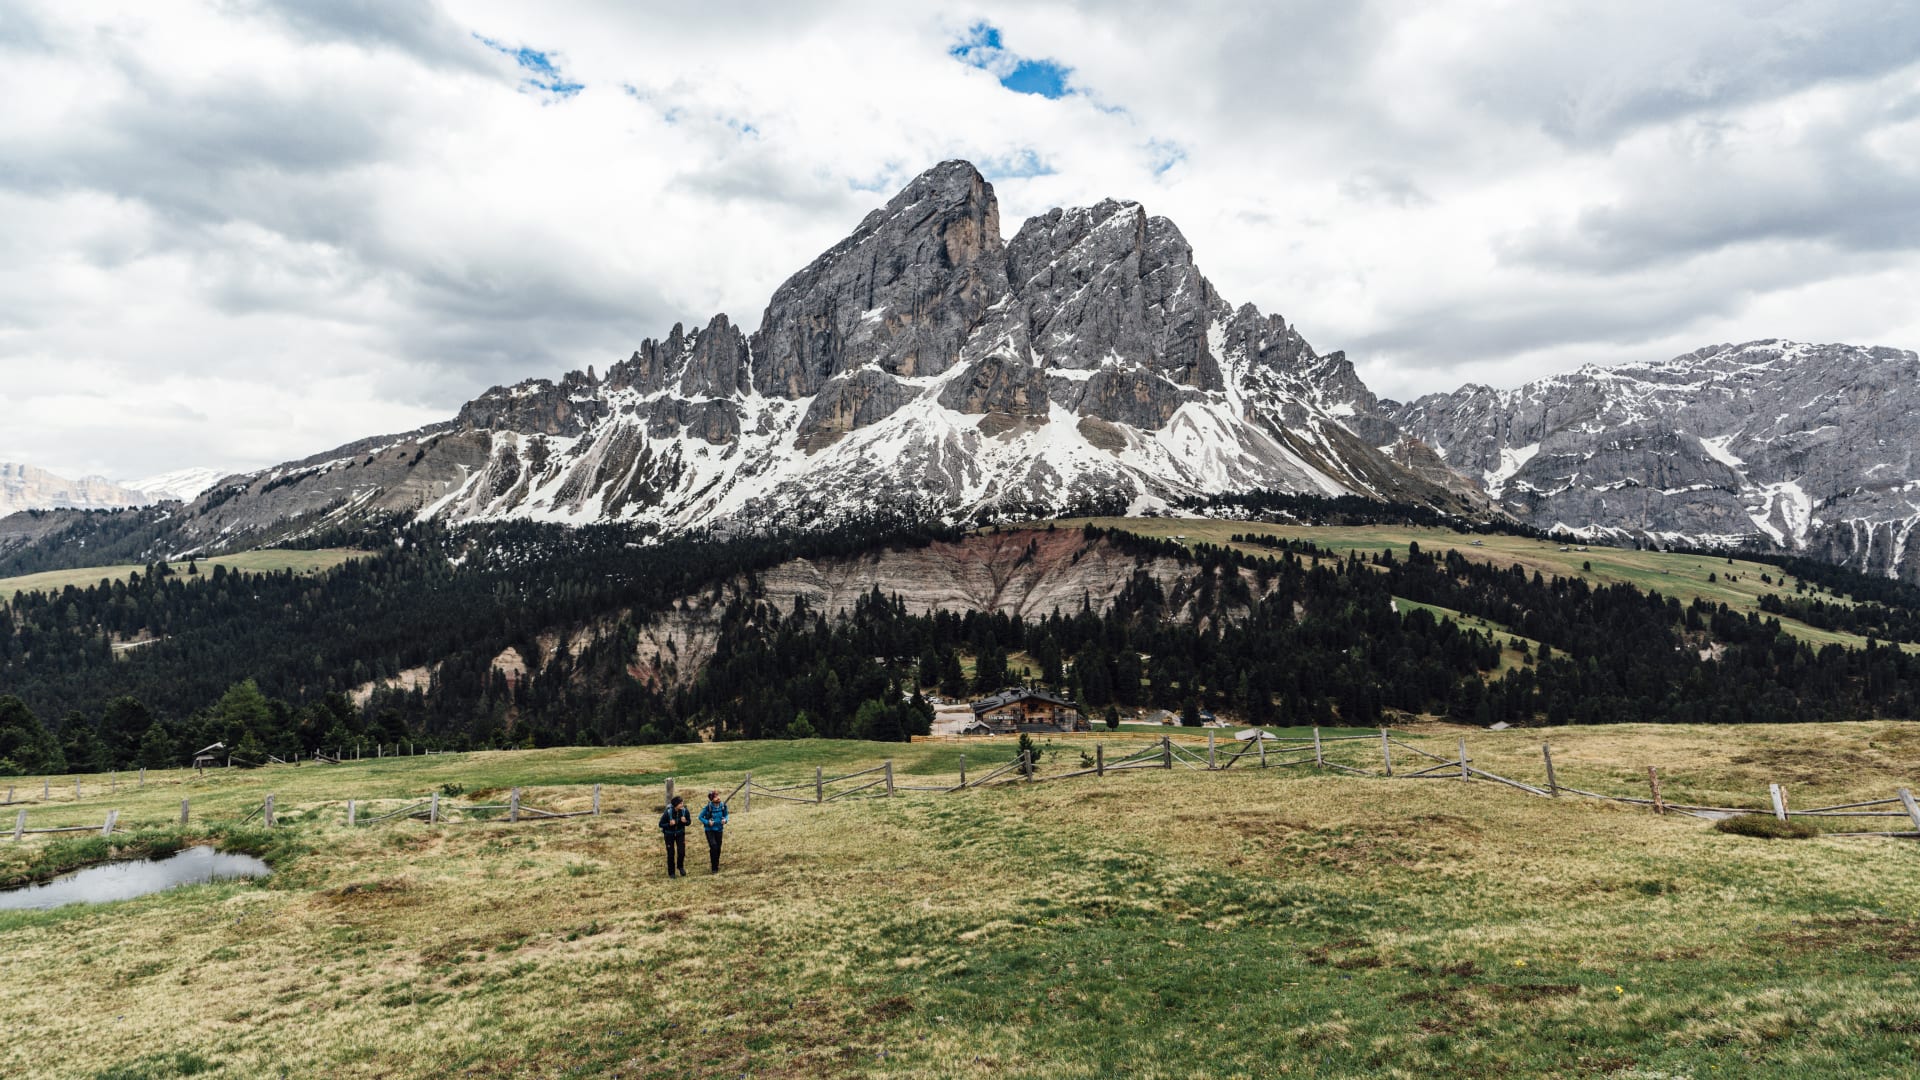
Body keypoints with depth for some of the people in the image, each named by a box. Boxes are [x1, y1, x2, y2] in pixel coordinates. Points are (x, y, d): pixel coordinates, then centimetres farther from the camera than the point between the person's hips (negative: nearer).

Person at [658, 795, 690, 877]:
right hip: (669, 835, -2)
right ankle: (671, 872, 21)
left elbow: (689, 822, -4)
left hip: (680, 833, 2)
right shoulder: (668, 812, -27)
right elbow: (661, 824, -16)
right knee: (671, 854, 3)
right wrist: (669, 824, -33)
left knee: (681, 852, -9)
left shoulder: (685, 811, -19)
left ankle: (680, 867, 21)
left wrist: (685, 821, -26)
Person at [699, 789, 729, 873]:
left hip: (719, 829, 4)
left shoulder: (723, 806, -8)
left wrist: (725, 820, -11)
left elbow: (726, 815, 10)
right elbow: (700, 817, -5)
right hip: (710, 830, -4)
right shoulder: (708, 807, -18)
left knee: (718, 848, 9)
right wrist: (707, 822, -20)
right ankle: (714, 868, -9)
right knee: (713, 846, -18)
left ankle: (717, 866, 29)